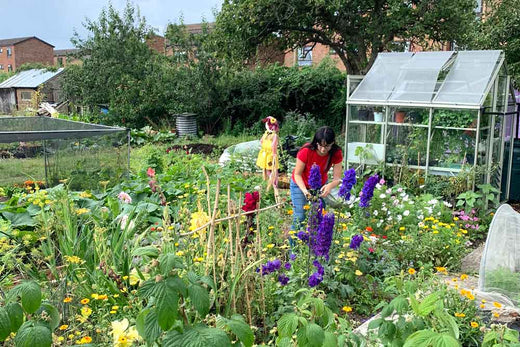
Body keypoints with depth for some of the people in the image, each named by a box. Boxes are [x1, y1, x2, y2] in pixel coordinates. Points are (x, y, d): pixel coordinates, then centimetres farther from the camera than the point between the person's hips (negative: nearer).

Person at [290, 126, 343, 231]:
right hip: (300, 184, -2)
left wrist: (330, 186, -45)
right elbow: (297, 174, -21)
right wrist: (304, 190, -38)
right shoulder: (306, 151, -30)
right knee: (300, 217, -9)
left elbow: (337, 178, -21)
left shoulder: (336, 154, -22)